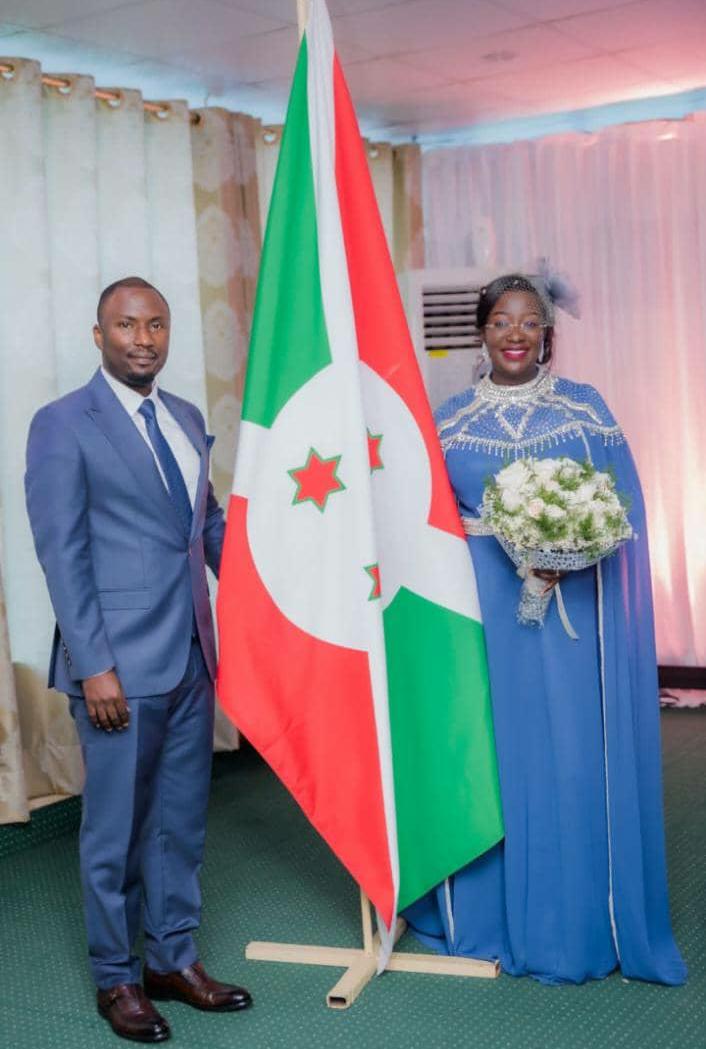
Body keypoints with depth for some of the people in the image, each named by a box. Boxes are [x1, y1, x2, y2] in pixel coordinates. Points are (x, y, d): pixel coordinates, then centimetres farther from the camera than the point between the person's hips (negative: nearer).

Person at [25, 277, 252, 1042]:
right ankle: (115, 977, 24)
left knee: (181, 821, 15)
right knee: (116, 827, 7)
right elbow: (62, 554, -12)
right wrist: (93, 665, -16)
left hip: (192, 656, 6)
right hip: (121, 663, -6)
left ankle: (173, 960, 31)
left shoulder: (186, 419, 11)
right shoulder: (63, 425, -8)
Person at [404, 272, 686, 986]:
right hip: (479, 607, 1)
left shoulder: (585, 407, 5)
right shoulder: (451, 418, 7)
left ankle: (573, 925, 14)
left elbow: (622, 507, 1)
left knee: (569, 759, 0)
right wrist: (508, 550, -9)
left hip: (570, 607, -1)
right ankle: (486, 917, 19)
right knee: (485, 753, 5)